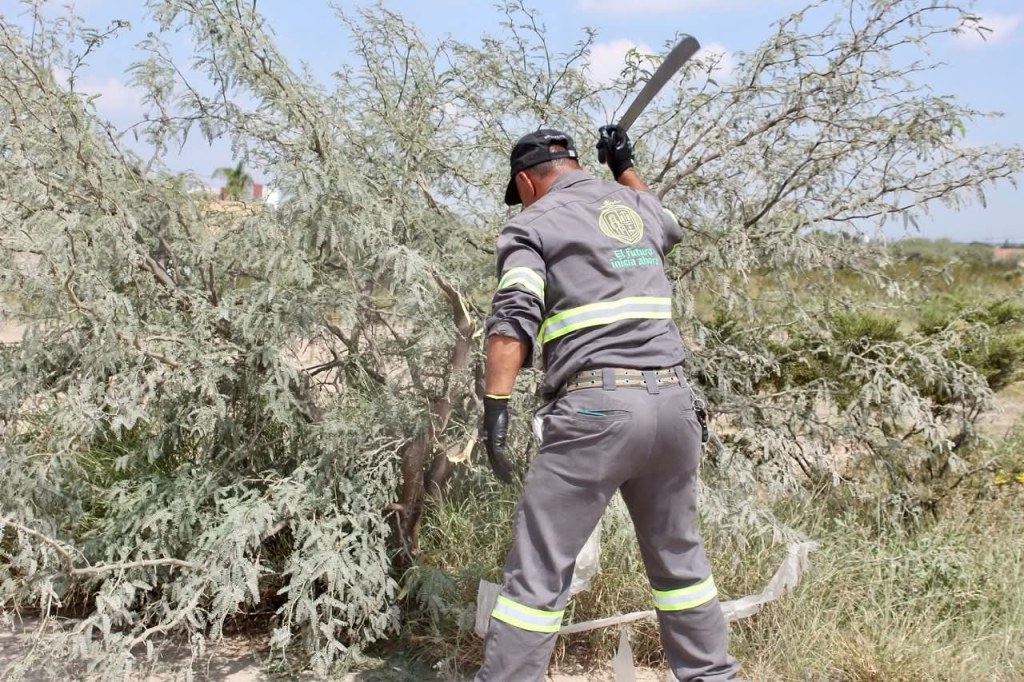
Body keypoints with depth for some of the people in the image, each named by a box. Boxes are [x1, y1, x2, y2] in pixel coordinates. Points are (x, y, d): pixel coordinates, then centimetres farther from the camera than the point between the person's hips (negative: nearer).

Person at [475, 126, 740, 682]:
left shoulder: (533, 222, 4)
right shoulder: (638, 206, 20)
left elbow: (513, 319, -13)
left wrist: (495, 405, -16)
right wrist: (625, 167, 45)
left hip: (595, 407, -6)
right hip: (672, 401, 6)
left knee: (539, 571, -1)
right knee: (678, 555, 21)